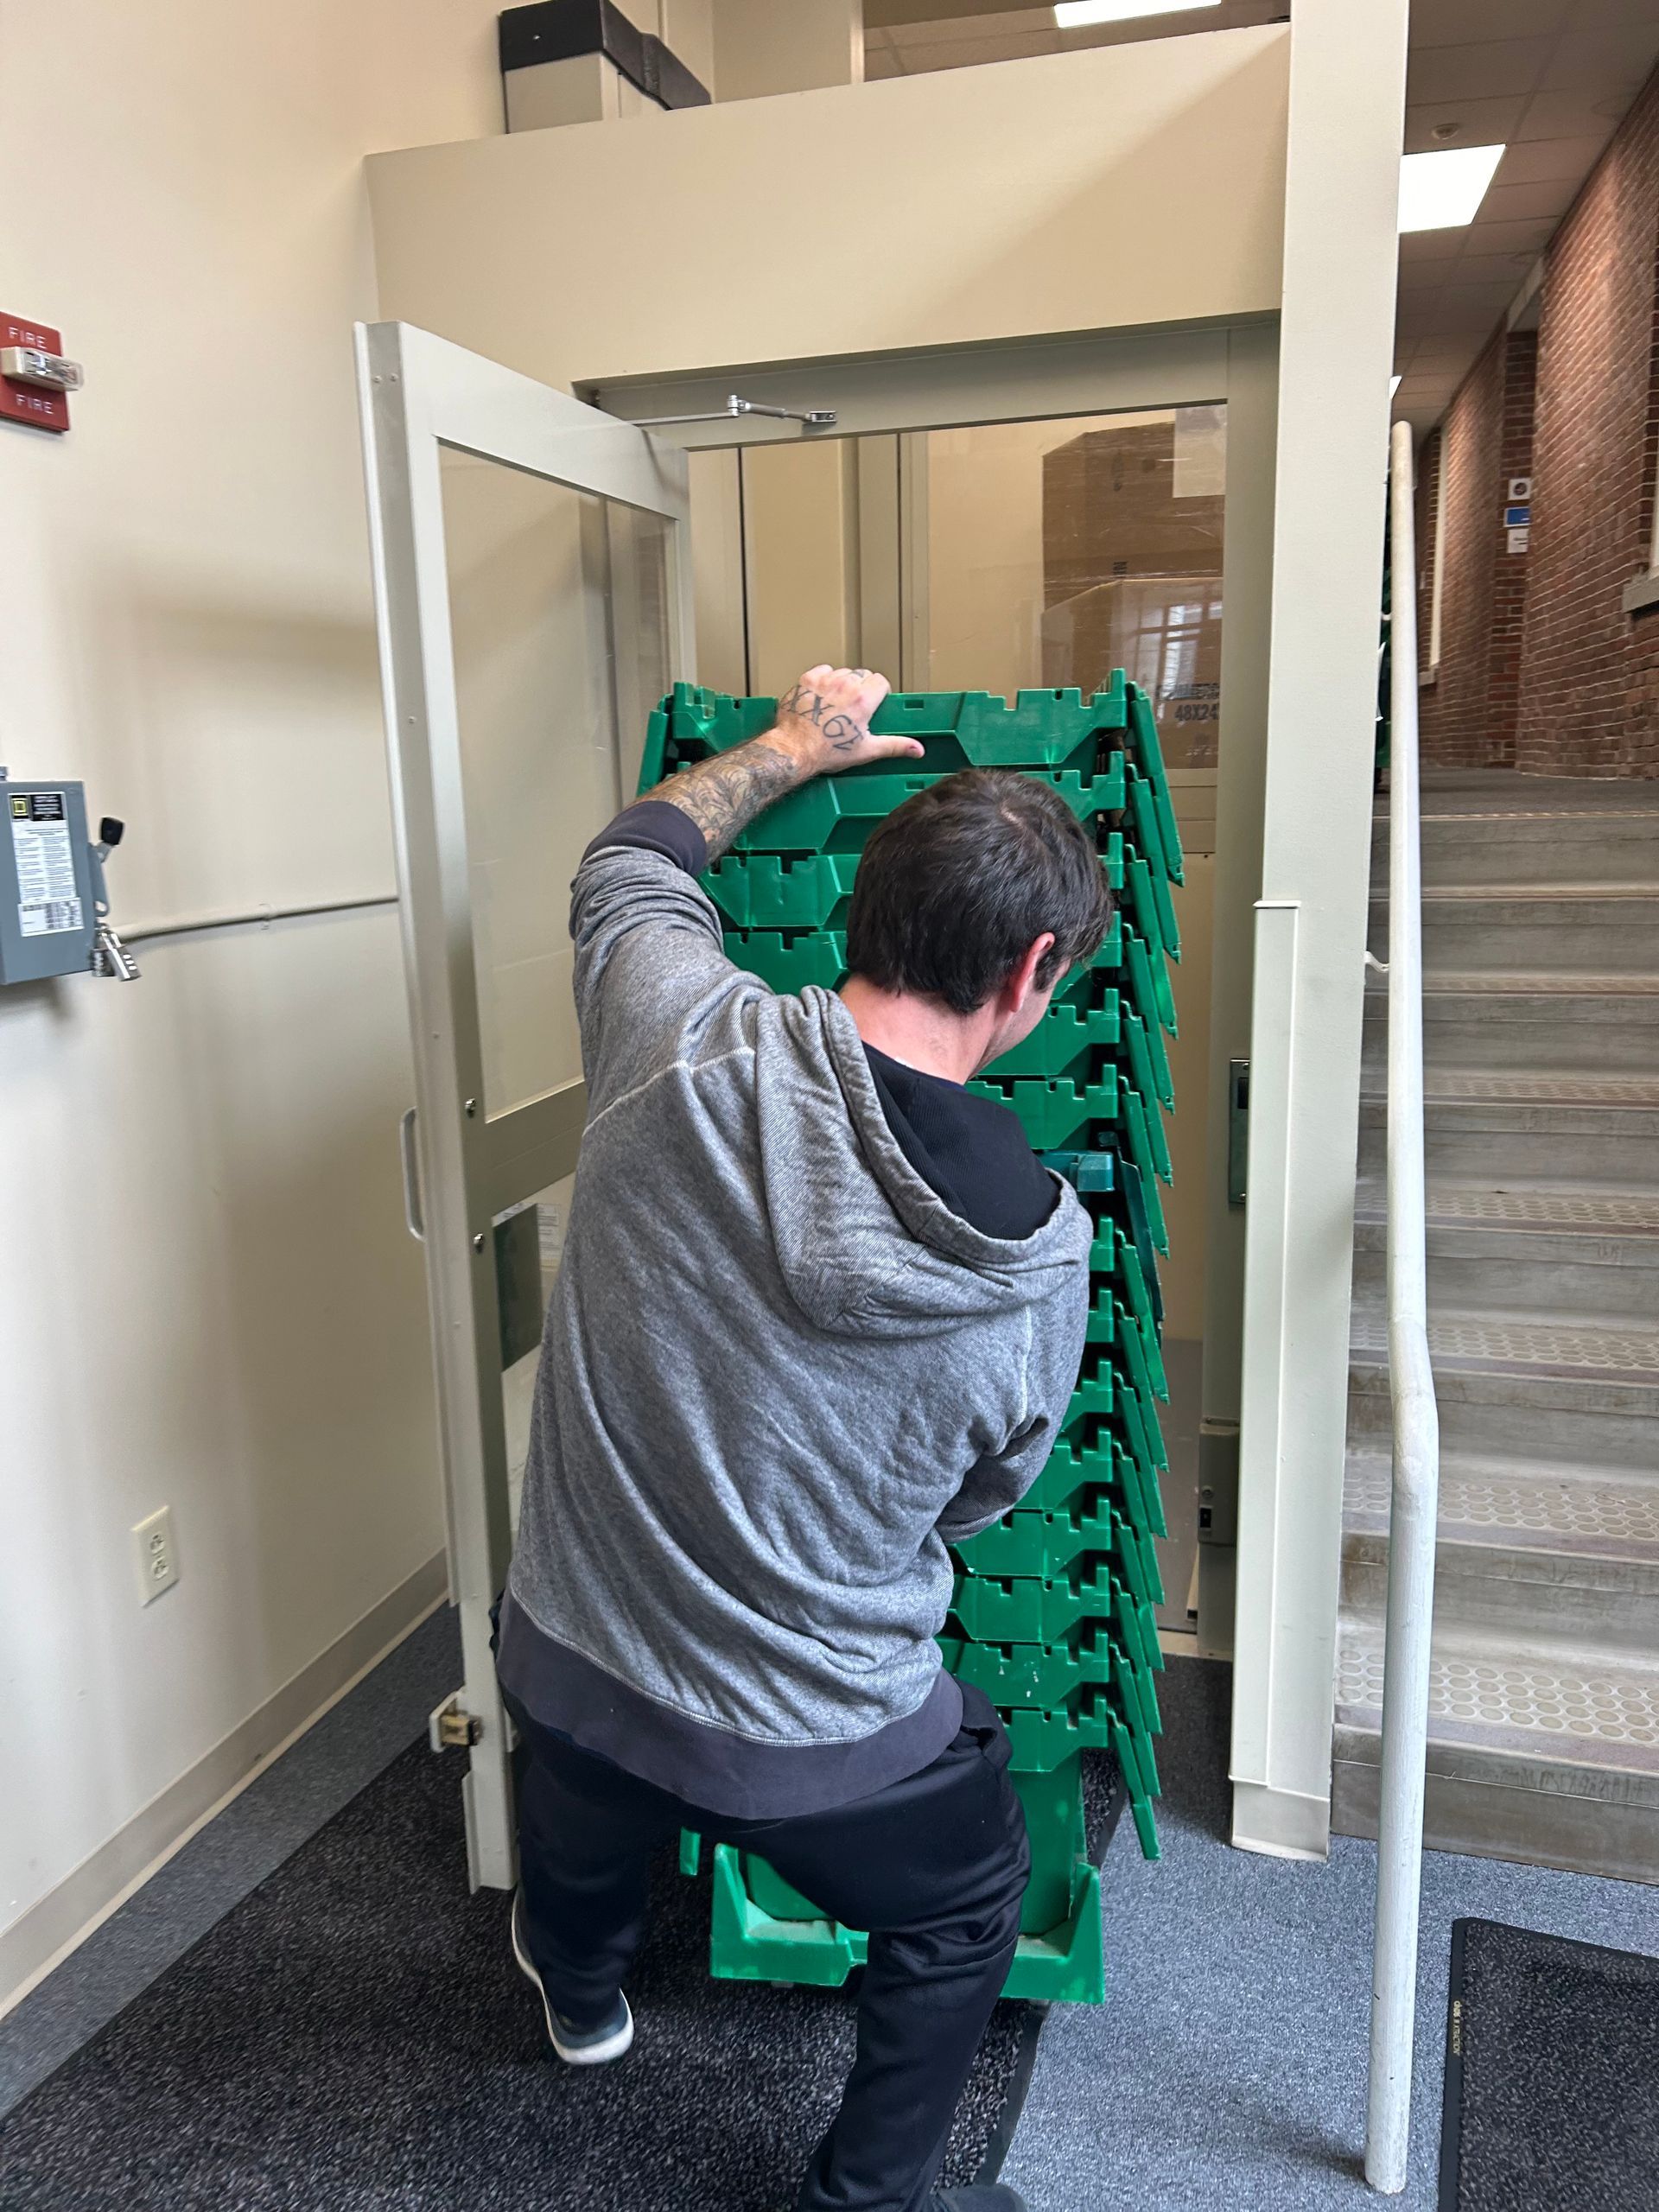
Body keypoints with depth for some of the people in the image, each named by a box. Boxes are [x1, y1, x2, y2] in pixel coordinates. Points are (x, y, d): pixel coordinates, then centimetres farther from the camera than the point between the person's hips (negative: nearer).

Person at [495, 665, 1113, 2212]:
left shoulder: (683, 1040, -23)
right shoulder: (1040, 1255, -23)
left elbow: (628, 860, 2)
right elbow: (982, 1494, -2)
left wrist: (793, 744, 14)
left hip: (566, 1662, 4)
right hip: (814, 1736, -3)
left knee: (578, 1879, 38)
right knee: (967, 1915, 30)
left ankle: (581, 1991, 70)